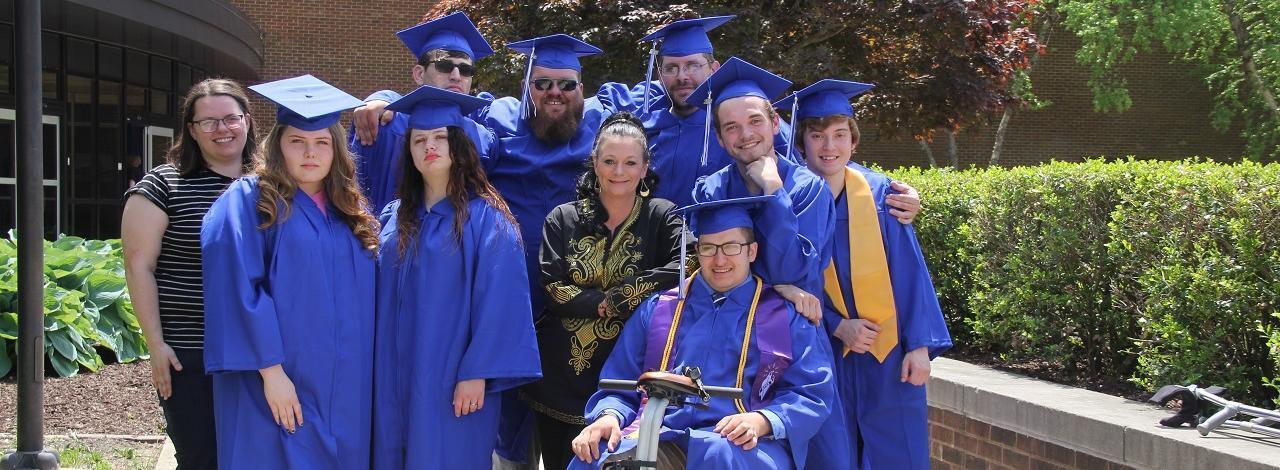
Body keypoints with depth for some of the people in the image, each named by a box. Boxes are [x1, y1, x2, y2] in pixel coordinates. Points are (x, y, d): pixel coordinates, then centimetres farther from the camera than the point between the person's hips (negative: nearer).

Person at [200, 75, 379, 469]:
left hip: (346, 393, 6)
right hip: (280, 391, -6)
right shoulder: (248, 201, -5)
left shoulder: (351, 211, 13)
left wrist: (367, 381, 9)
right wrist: (271, 371, -19)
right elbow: (239, 293, -13)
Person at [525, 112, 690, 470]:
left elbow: (683, 269, -20)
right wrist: (605, 304, -16)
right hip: (562, 375, 2)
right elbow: (551, 288, -5)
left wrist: (613, 295, -19)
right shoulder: (563, 219, 5)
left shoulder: (662, 217, -1)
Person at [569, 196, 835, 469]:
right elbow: (620, 384, 18)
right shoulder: (657, 310, 20)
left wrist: (762, 421, -15)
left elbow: (813, 394, 5)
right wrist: (610, 416, -7)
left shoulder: (785, 317, 14)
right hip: (660, 435, 1)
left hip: (742, 446, -1)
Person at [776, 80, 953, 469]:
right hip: (824, 357, 0)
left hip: (888, 356, 0)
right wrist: (836, 326, -12)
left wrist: (919, 345, -8)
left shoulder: (880, 194, -2)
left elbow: (910, 274, -2)